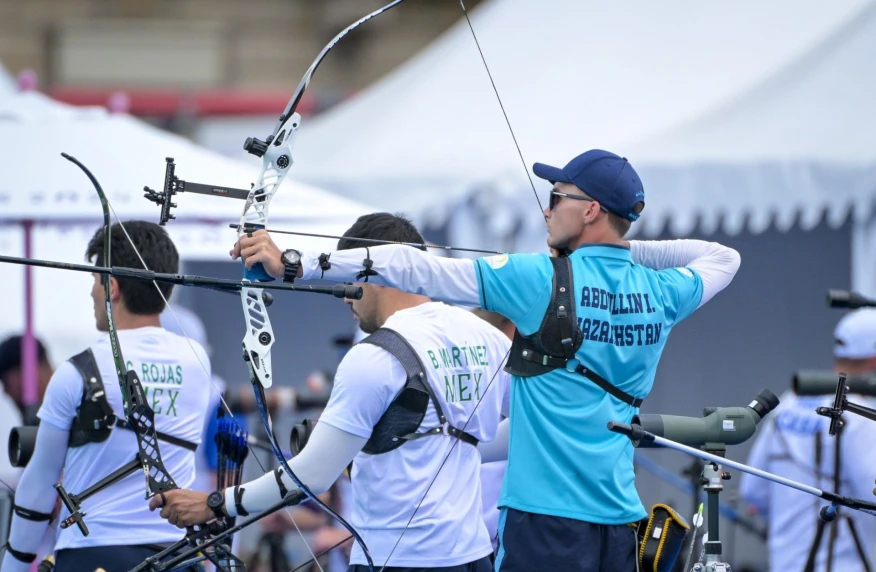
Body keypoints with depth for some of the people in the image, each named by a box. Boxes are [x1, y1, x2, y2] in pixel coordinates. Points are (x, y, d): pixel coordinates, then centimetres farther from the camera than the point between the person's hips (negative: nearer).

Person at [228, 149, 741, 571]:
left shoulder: (542, 281, -9)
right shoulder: (661, 294, 6)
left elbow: (411, 269, -10)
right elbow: (723, 258, 29)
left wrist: (295, 264, -10)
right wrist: (623, 247, 20)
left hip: (547, 519, -6)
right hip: (621, 521, 6)